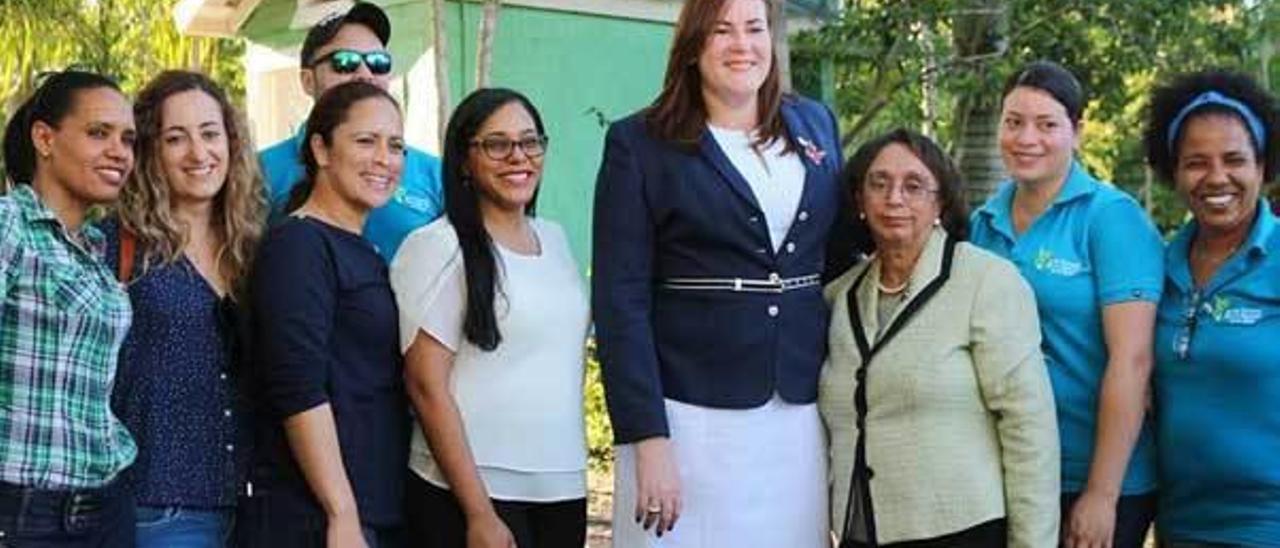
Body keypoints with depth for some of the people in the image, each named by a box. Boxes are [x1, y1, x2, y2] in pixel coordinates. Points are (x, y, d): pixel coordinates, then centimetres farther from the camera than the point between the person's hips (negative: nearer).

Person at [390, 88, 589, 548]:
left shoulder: (554, 238, 11)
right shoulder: (437, 247, -9)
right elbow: (427, 386, -12)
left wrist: (572, 480, 13)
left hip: (563, 490, 6)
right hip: (474, 492, -6)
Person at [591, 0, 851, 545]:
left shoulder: (815, 124, 10)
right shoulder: (639, 143, -3)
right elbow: (621, 301, -8)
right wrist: (648, 437, -15)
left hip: (802, 414, 4)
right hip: (691, 414, -4)